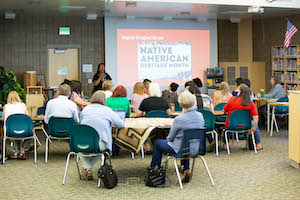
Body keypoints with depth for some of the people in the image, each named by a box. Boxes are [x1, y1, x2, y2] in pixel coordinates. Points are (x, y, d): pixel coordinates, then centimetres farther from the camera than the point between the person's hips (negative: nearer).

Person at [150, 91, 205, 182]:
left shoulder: (179, 119, -24)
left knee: (157, 143, 17)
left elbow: (170, 138, -10)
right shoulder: (200, 116, -7)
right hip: (196, 148, 6)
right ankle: (186, 170, 29)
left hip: (180, 149, -6)